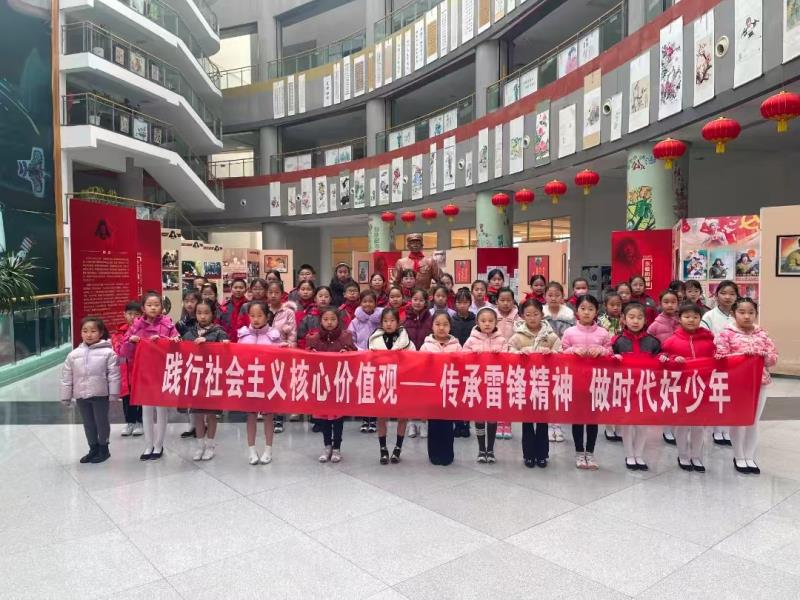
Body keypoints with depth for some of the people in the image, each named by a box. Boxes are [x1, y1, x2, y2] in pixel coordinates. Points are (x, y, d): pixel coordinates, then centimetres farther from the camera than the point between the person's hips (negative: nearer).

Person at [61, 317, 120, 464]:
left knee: (101, 422, 7)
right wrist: (66, 397, 8)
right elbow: (66, 377, 7)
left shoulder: (108, 352, -9)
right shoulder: (73, 355, 2)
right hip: (81, 396, 4)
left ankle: (103, 449, 23)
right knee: (88, 423, 15)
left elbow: (113, 375, -9)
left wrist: (113, 394, -11)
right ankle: (93, 448, 30)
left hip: (100, 395, -4)